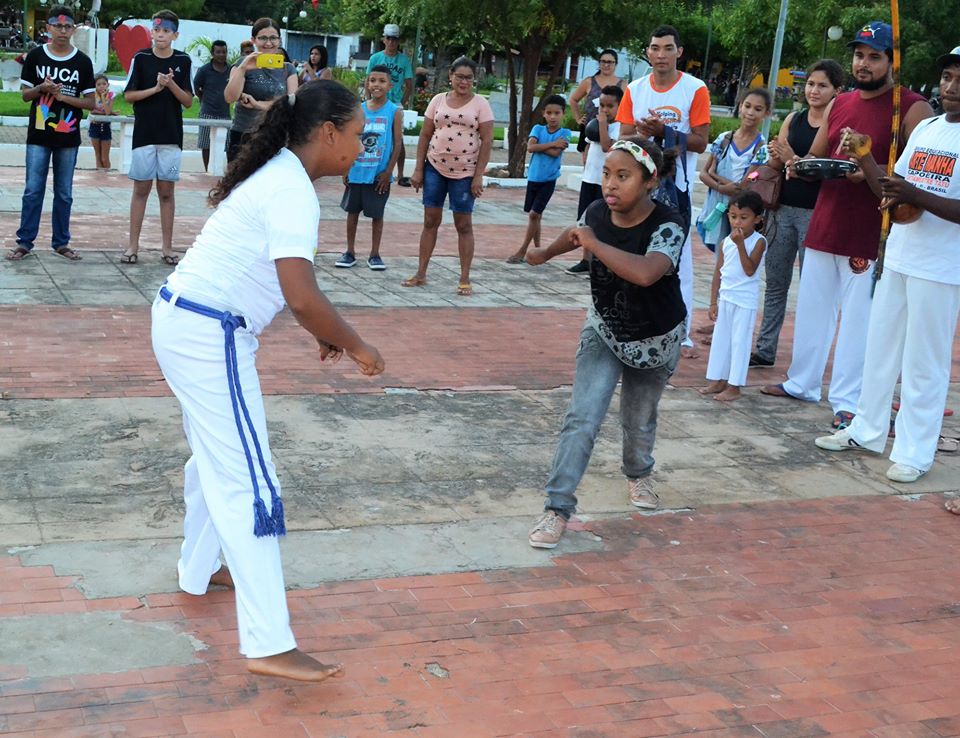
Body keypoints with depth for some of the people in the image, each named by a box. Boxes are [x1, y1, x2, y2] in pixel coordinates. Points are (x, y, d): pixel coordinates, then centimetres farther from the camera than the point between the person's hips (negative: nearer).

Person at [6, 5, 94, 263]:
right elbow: (25, 95, 7)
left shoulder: (82, 62, 1)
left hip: (68, 138, 0)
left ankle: (61, 242, 16)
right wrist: (41, 88, -13)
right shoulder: (35, 56, 3)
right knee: (33, 190, 0)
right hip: (39, 135, 0)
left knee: (64, 193, 7)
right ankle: (24, 242, 6)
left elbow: (90, 103, 1)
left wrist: (62, 95, -13)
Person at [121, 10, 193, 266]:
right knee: (141, 189, 3)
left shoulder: (183, 61, 2)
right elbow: (129, 95, -1)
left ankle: (167, 248, 10)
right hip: (144, 133, -1)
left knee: (166, 192, 6)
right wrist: (156, 88, -13)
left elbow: (188, 101, 1)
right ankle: (133, 245, 8)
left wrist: (171, 84, -15)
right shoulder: (141, 58, 0)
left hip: (172, 135, 1)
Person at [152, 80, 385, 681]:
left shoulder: (276, 175, 12)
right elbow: (302, 296, -27)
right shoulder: (293, 192, -18)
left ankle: (199, 570, 44)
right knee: (248, 483, -9)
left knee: (217, 457, 26)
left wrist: (322, 331, 16)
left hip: (186, 321, 10)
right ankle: (271, 646, -6)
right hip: (209, 336, -10)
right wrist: (356, 346, -14)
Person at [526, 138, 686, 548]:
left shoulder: (667, 226, -29)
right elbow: (576, 234, 13)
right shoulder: (598, 213, -14)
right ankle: (558, 507, -8)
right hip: (604, 332, 2)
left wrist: (594, 243, -40)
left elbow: (645, 273, -51)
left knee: (640, 421, 16)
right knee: (582, 419, -12)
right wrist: (545, 254, 30)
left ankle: (638, 475, 48)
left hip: (655, 341, -2)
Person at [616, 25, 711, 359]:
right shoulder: (635, 90, 6)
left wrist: (665, 131, -19)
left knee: (678, 259, -3)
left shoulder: (695, 90, -4)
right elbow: (624, 137, 5)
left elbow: (700, 143, -7)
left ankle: (681, 333, 1)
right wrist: (644, 132, -16)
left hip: (675, 184, -4)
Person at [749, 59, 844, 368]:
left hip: (815, 214, -6)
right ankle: (765, 350, 19)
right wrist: (774, 157, -6)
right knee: (775, 283, 11)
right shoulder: (793, 120, 10)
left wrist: (794, 160, -23)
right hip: (783, 209, 6)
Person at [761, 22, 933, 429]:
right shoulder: (838, 104, 12)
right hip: (823, 225, 6)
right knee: (811, 308, 13)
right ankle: (802, 383, 28)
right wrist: (799, 164, -3)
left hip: (869, 236, -6)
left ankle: (847, 402, 10)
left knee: (858, 318, 0)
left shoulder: (912, 108, -7)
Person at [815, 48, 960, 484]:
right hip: (898, 258, 7)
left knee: (924, 362, 0)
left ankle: (915, 452, 11)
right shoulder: (925, 129, 11)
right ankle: (866, 431, 29)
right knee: (880, 348, 16)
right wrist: (863, 157, -2)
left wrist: (916, 196, -28)